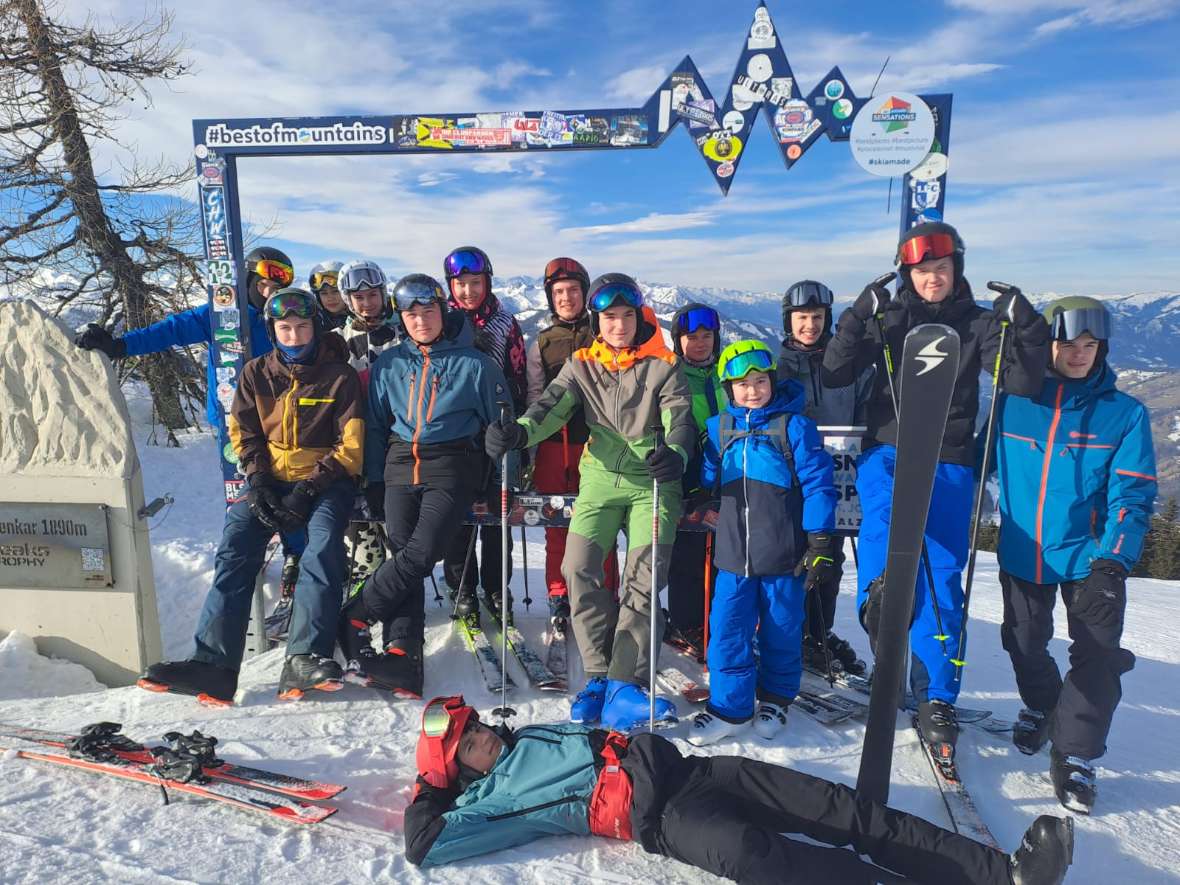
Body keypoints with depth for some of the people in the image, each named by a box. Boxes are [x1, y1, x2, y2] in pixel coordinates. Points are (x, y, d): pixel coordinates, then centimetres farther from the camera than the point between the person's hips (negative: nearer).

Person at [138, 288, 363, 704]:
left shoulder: (339, 376, 0)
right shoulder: (256, 374, 10)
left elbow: (351, 446, -5)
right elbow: (244, 433, 12)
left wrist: (309, 488, -14)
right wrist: (259, 483, -6)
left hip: (325, 480, -3)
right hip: (271, 479, 3)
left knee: (323, 548, -28)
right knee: (235, 548, -17)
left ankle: (304, 660, -31)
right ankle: (212, 662, -19)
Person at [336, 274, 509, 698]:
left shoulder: (474, 364, 3)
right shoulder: (389, 364, 12)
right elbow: (375, 425, 17)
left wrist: (505, 484, 3)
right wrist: (374, 480, 9)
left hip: (451, 467, -3)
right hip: (400, 467, 3)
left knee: (421, 552, -19)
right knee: (402, 552, -9)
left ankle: (353, 616, -4)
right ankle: (402, 654, -11)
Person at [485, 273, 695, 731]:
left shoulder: (662, 365, 4)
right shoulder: (581, 366, 9)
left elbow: (680, 419, -7)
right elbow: (552, 405, -6)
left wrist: (676, 454, -30)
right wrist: (519, 431, -28)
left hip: (652, 481, -2)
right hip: (601, 477, 2)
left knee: (645, 572, -14)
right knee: (579, 566, -13)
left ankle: (623, 686, -10)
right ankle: (600, 674, 0)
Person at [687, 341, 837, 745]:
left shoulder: (794, 426, -5)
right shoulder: (718, 428, 8)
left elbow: (817, 484, -7)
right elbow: (707, 479, 20)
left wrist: (821, 540, -11)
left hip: (784, 554, -3)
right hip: (734, 553, 3)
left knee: (781, 630, 12)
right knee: (727, 630, 2)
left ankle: (775, 700, 33)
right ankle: (730, 706, 18)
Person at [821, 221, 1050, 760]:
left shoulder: (979, 324, 9)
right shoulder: (887, 318, 7)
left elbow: (1023, 383, -2)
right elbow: (835, 374, -3)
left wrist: (1027, 328, -15)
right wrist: (858, 318, -14)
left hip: (949, 463, 0)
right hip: (886, 450, 0)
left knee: (942, 580, -1)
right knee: (887, 509, -36)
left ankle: (935, 700, 6)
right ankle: (879, 590, -51)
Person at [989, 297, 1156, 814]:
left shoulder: (1124, 413, -5)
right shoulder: (1013, 402, -2)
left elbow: (1132, 494, -10)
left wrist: (1114, 560, -21)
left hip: (1089, 557, -1)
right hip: (1022, 553, 2)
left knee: (1098, 656, -4)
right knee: (1024, 645, 16)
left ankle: (1074, 753, 15)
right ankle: (1041, 708, 45)